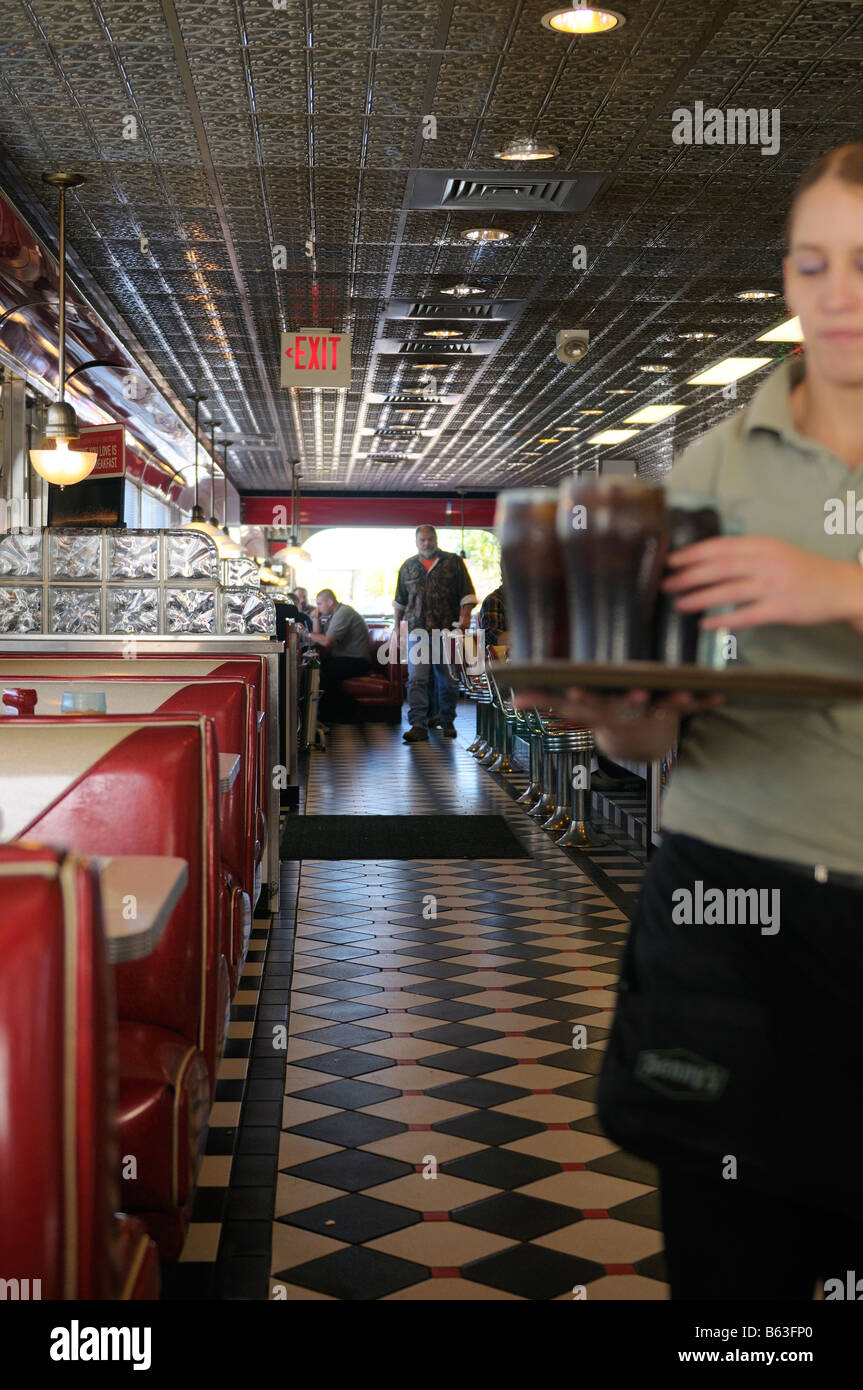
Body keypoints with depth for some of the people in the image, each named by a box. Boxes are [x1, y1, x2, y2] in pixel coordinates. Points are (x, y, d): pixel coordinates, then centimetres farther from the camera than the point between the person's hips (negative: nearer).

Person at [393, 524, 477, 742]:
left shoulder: (454, 563, 6)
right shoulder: (408, 567, 13)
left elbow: (467, 594, 4)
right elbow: (400, 601, 21)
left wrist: (465, 616, -9)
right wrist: (397, 626, 19)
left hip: (446, 630, -1)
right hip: (417, 632, 1)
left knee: (447, 679, 5)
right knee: (417, 679, -8)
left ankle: (446, 720, 20)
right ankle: (419, 725, -10)